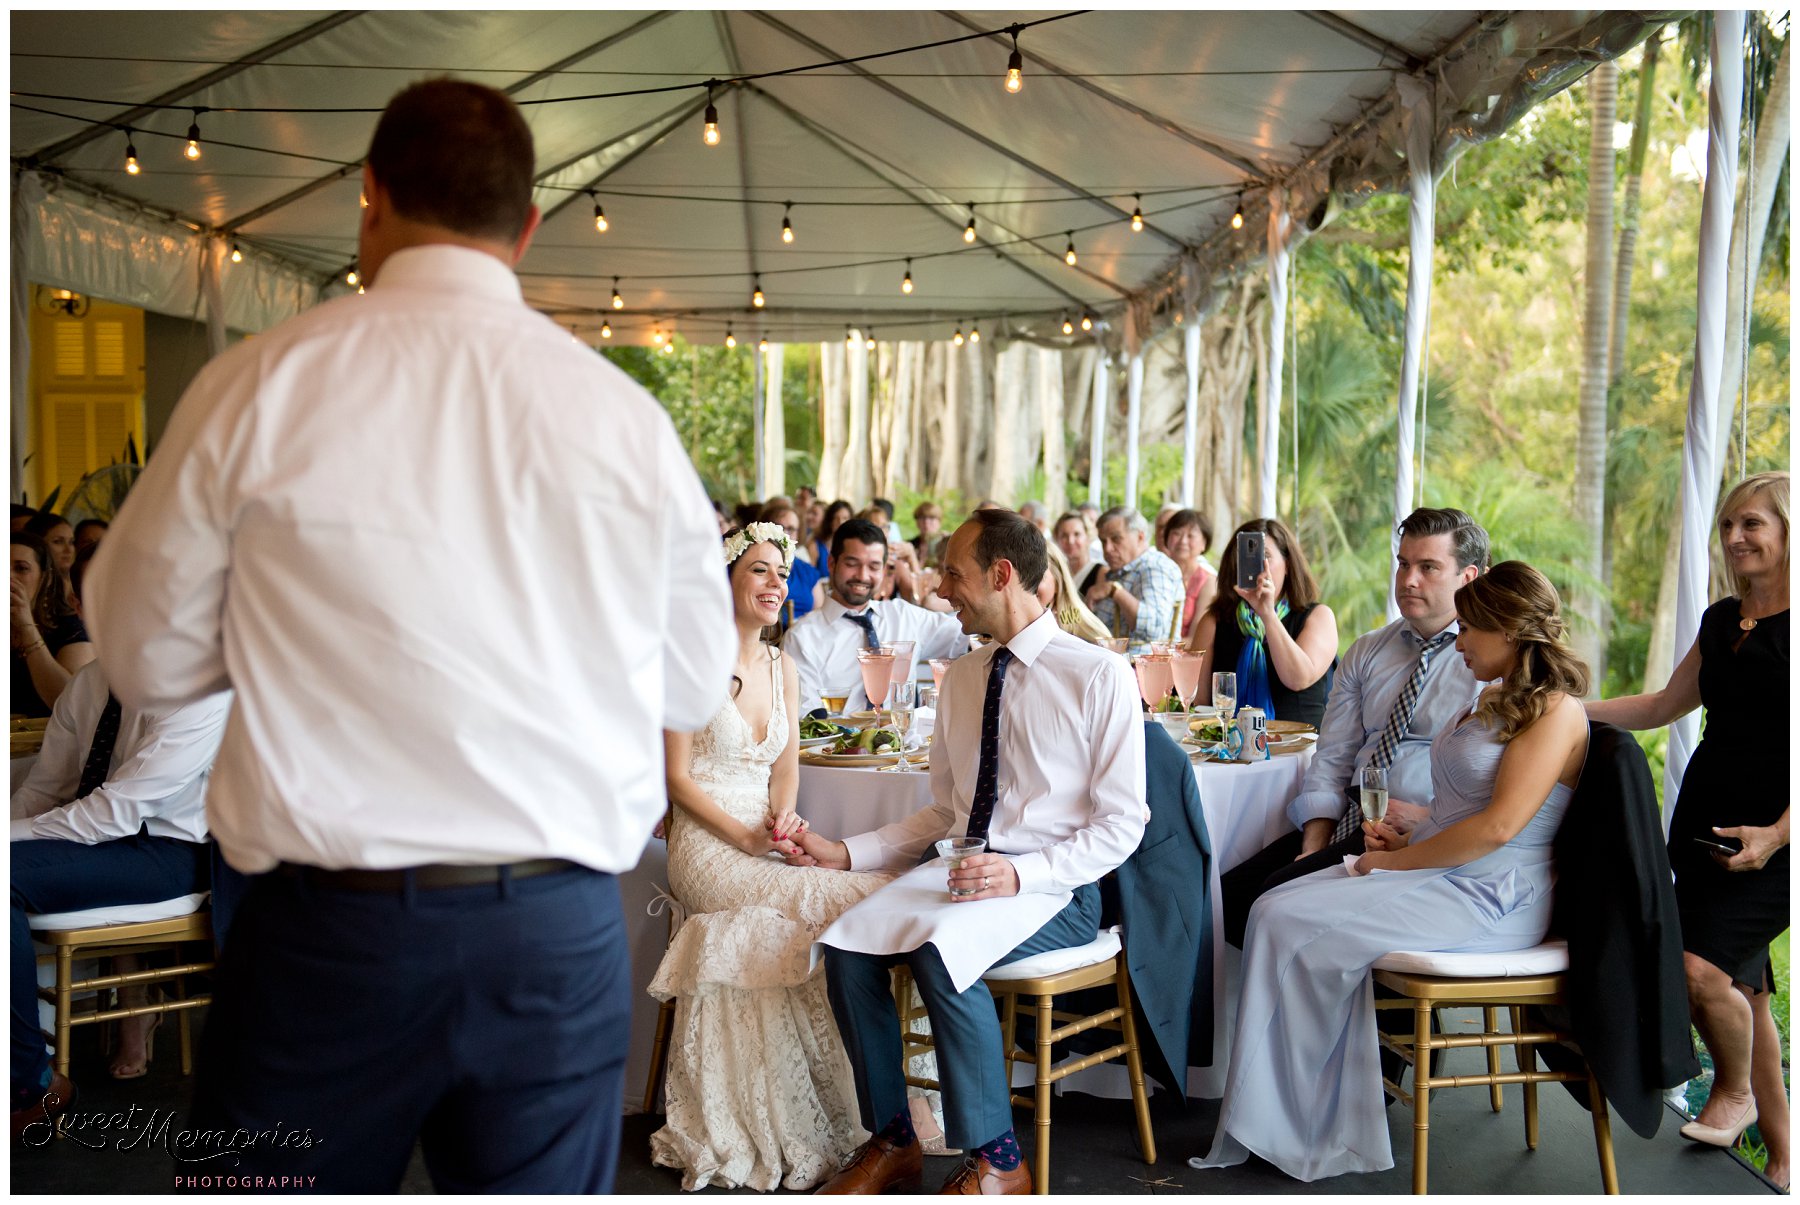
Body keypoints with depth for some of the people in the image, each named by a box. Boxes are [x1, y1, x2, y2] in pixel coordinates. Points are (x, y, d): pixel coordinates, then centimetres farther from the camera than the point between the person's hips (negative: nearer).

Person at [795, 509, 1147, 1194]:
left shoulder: (1099, 675, -6)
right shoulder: (960, 680, 13)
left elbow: (1121, 824, -8)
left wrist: (1020, 874, -22)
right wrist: (847, 853, 6)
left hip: (1057, 883, -6)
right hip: (965, 868, 6)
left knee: (940, 948, -33)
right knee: (847, 944, -20)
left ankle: (996, 1162, -15)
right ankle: (892, 1144, -2)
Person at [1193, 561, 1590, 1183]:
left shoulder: (1556, 711, -10)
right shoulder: (1495, 700, 20)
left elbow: (1499, 825, -20)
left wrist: (1397, 862, -15)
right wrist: (1407, 838, 8)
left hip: (1488, 899, -9)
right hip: (1437, 874, 9)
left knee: (1292, 925, -21)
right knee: (1276, 909, -11)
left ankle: (1285, 1126, -5)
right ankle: (1330, 1129, -10)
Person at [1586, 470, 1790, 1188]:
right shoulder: (1722, 619, 12)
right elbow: (1664, 705, 21)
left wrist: (1776, 833, -19)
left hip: (1773, 836, -6)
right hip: (1704, 819, 6)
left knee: (1701, 968, -18)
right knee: (1744, 985, 9)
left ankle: (1735, 1092, 10)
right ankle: (1779, 1152, 21)